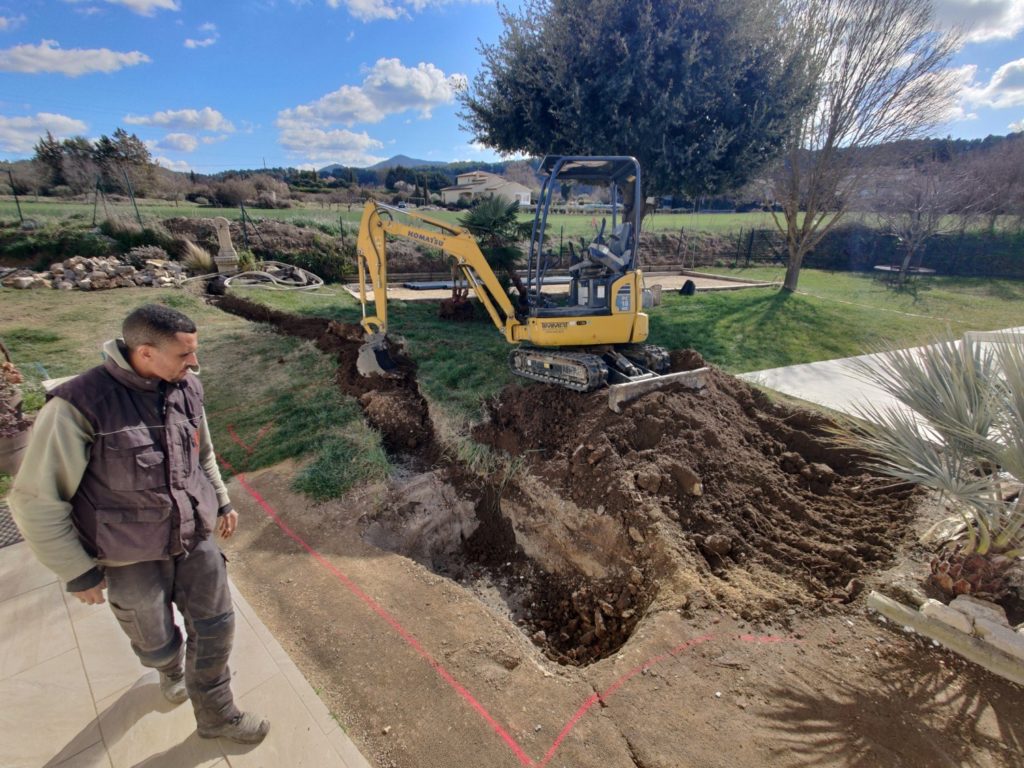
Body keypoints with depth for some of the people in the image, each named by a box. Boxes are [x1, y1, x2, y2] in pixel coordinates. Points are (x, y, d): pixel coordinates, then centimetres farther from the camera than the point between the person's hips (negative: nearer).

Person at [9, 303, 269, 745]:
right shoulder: (80, 405, -24)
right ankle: (171, 668, 55)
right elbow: (36, 501, -15)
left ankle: (216, 715, 37)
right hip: (133, 557, -3)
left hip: (196, 539, 4)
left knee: (215, 628, 13)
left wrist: (221, 501, 16)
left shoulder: (187, 388, -8)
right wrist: (77, 572, -10)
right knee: (157, 643, 19)